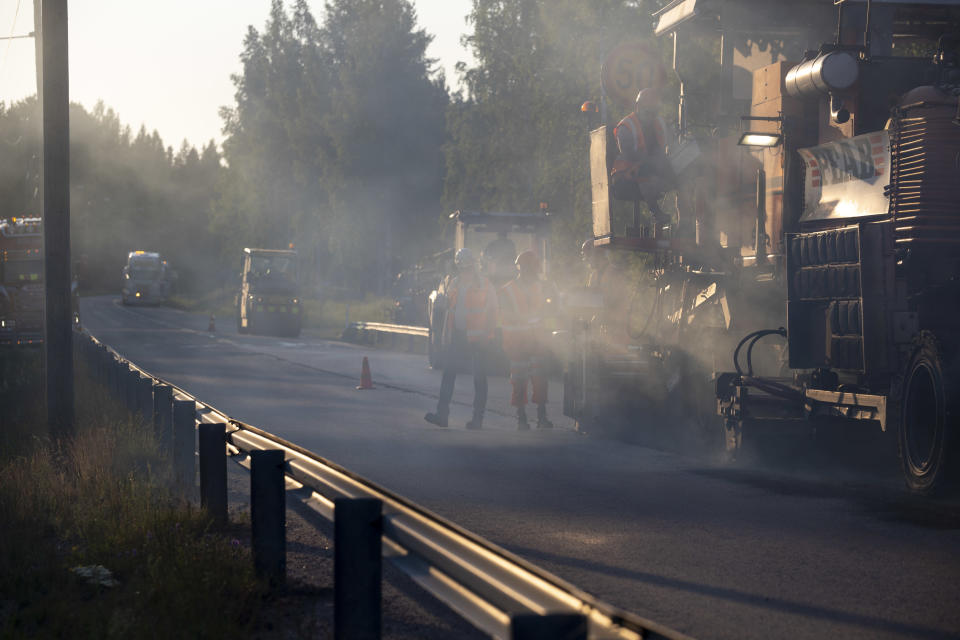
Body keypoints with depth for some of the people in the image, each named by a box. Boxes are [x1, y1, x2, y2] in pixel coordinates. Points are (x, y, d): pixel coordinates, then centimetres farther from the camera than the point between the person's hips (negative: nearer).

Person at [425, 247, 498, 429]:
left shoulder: (485, 286, -4)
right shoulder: (455, 284, 14)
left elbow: (492, 312, -4)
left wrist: (488, 336, -12)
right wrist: (446, 334, 14)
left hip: (477, 339, -5)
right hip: (458, 337, 5)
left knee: (479, 378, 1)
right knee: (448, 373, -2)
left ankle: (478, 418, 5)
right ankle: (442, 414, -3)